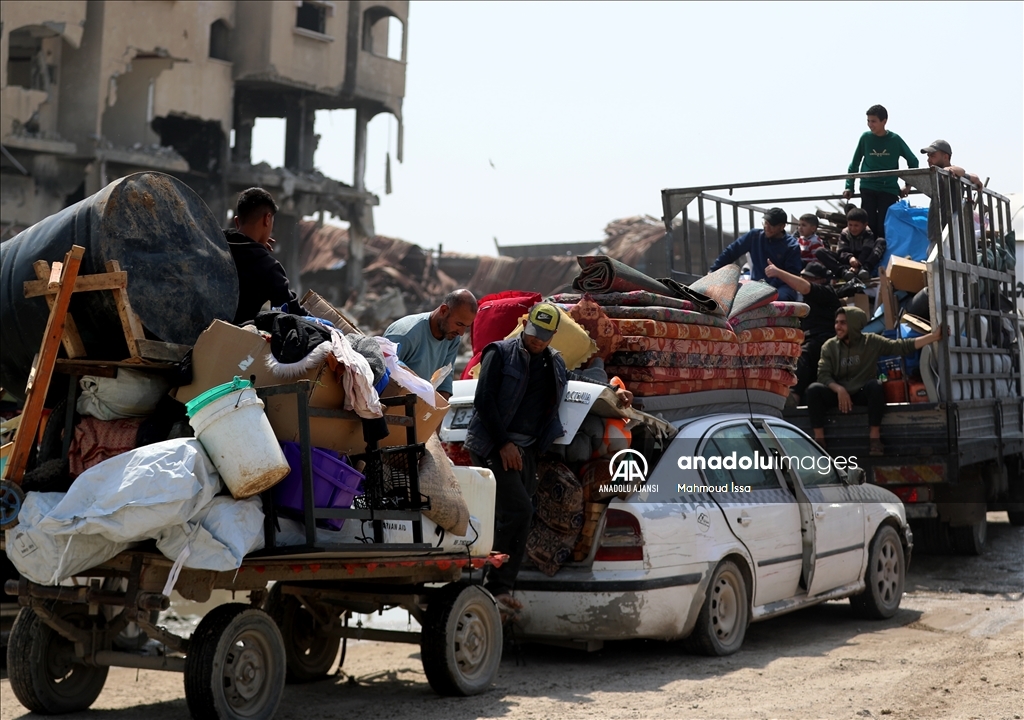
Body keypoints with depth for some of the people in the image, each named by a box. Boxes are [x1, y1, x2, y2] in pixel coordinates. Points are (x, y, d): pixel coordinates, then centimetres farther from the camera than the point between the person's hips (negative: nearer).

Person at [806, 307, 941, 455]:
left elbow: (903, 346, -8)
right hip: (838, 395, 1)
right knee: (814, 389, -27)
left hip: (863, 395, -1)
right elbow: (823, 375, -7)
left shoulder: (872, 342, -1)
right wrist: (839, 389, -26)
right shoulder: (829, 347, 2)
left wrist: (934, 336, -17)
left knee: (875, 385, -33)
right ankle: (819, 441, -26)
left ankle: (874, 438, -27)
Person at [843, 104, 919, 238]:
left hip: (889, 189, -1)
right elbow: (855, 163, 11)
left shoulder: (895, 140, 0)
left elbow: (913, 161, 12)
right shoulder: (866, 138, 3)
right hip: (868, 188, 1)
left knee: (884, 227, -8)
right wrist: (849, 187, 6)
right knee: (869, 226, -4)